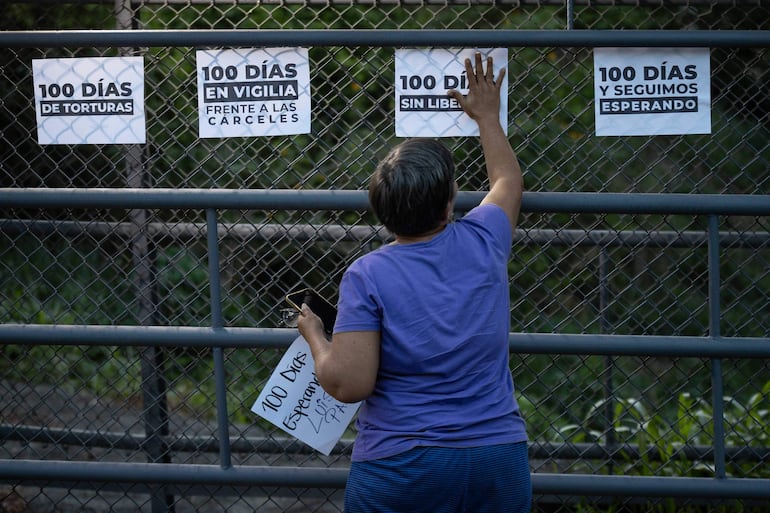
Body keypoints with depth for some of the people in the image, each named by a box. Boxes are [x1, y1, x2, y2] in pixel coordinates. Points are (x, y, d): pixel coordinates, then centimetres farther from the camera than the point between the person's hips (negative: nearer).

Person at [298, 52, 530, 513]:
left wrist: (314, 336, 3)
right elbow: (509, 181, 22)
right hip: (498, 463, 3)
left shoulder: (366, 276, -11)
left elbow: (348, 384, -16)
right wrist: (488, 116, 38)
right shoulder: (482, 244, -1)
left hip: (399, 470, -3)